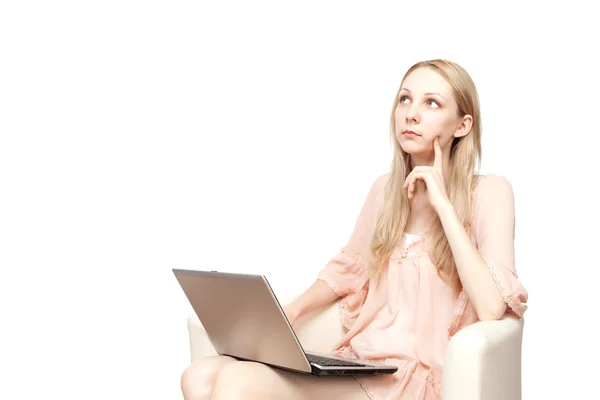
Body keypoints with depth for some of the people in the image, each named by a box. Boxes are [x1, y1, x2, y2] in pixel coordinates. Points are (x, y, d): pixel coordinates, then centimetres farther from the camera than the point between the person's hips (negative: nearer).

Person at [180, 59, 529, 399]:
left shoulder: (489, 192, -5)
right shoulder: (386, 189, 12)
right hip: (356, 363, 6)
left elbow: (492, 308, -19)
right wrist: (288, 313, 6)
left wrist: (443, 205, -16)